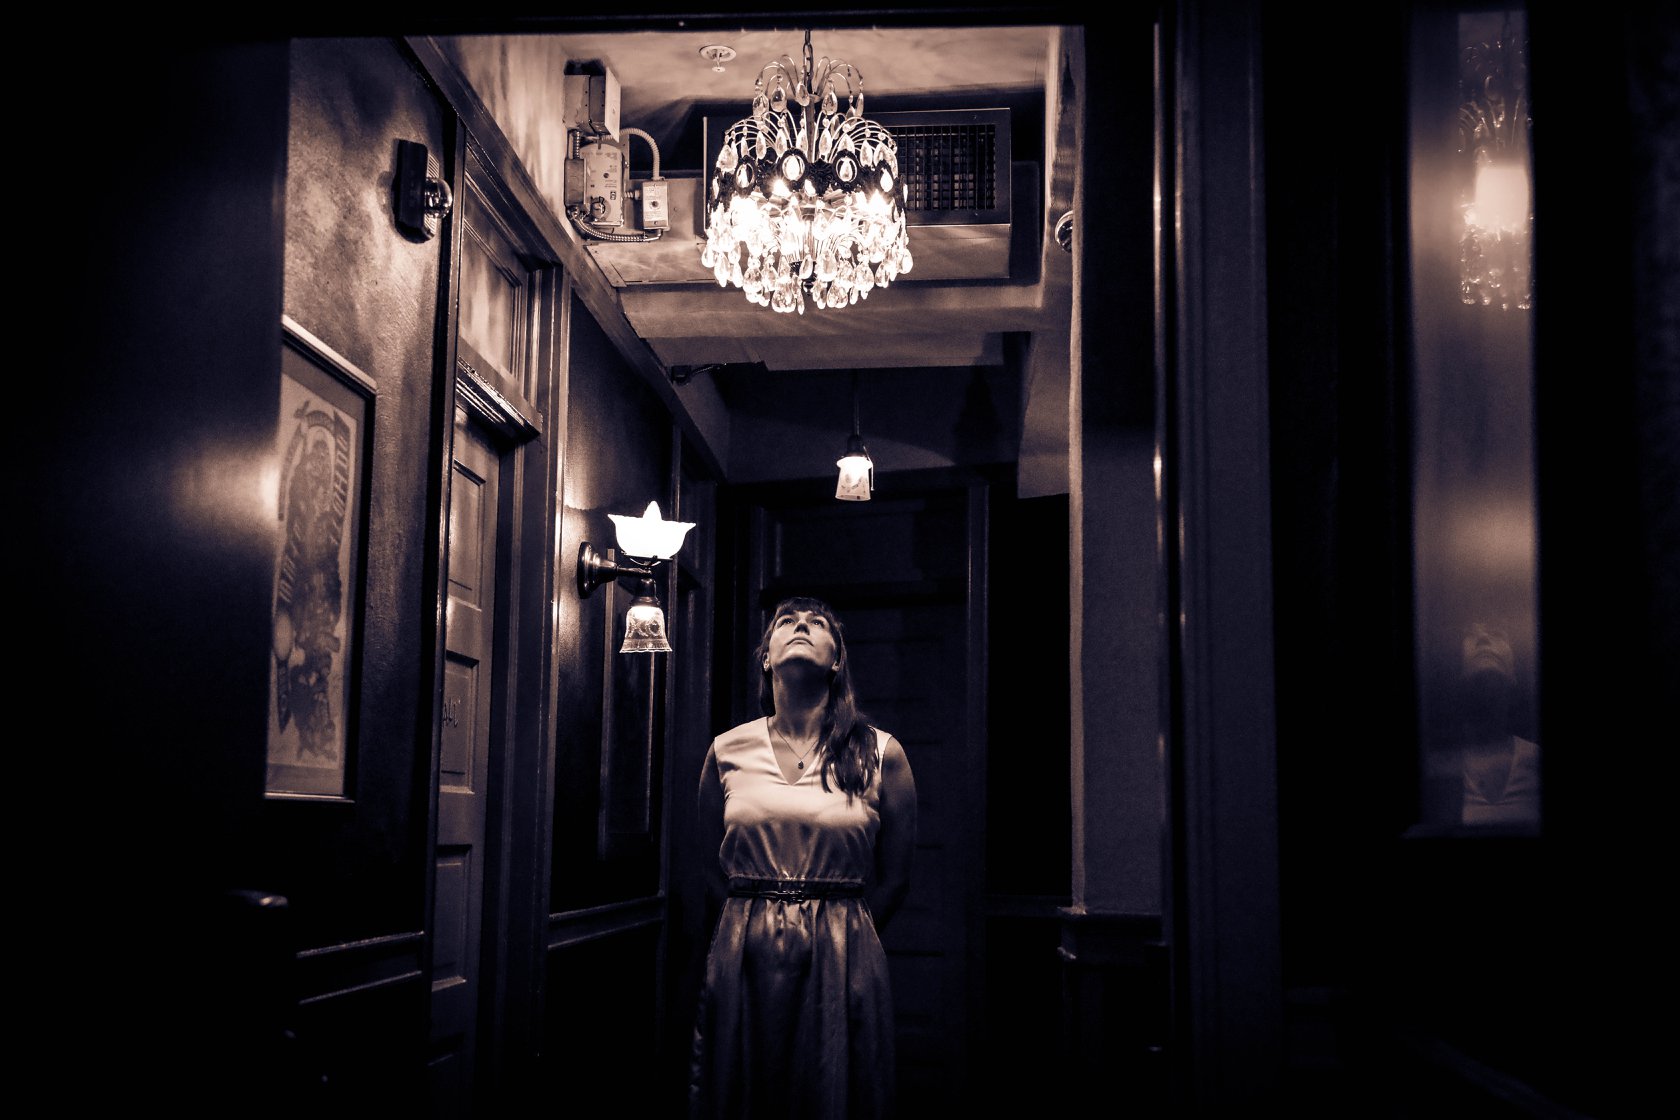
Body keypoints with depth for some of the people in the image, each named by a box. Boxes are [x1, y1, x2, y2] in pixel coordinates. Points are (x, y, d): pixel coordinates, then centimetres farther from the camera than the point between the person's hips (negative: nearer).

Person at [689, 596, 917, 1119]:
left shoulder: (880, 754, 0)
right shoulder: (727, 751, 4)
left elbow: (894, 878, 5)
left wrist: (839, 938, 5)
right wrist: (750, 930, 10)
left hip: (842, 968, -1)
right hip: (742, 967, 1)